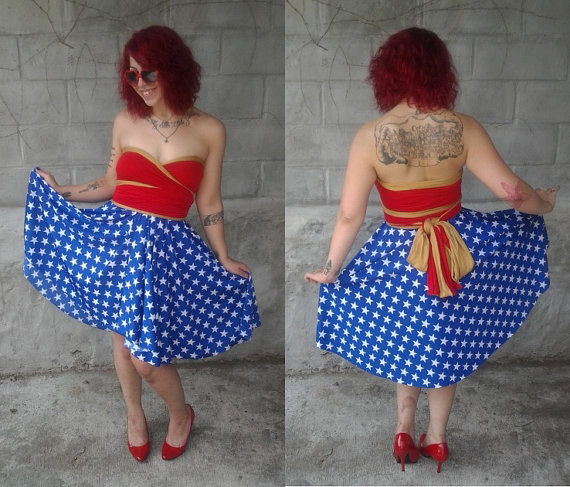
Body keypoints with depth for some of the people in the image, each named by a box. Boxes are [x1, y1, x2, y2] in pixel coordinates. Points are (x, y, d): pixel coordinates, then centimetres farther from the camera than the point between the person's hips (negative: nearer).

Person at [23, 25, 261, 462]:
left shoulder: (209, 130, -5)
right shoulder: (125, 122, 2)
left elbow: (209, 204, 1)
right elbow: (110, 186, 13)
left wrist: (224, 259, 3)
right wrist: (57, 189, 11)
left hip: (165, 246, -3)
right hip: (115, 236, 3)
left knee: (146, 358, -4)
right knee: (122, 336, 18)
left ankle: (181, 413, 28)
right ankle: (134, 413, 45)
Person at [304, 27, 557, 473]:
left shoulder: (369, 137, -16)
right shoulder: (463, 128, -14)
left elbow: (350, 216, -14)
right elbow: (513, 192, -12)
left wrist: (330, 269, 0)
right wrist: (545, 203, 11)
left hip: (397, 257, -1)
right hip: (462, 250, 1)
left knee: (406, 343, 24)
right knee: (445, 346, 21)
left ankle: (405, 433, 34)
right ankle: (436, 439, 36)